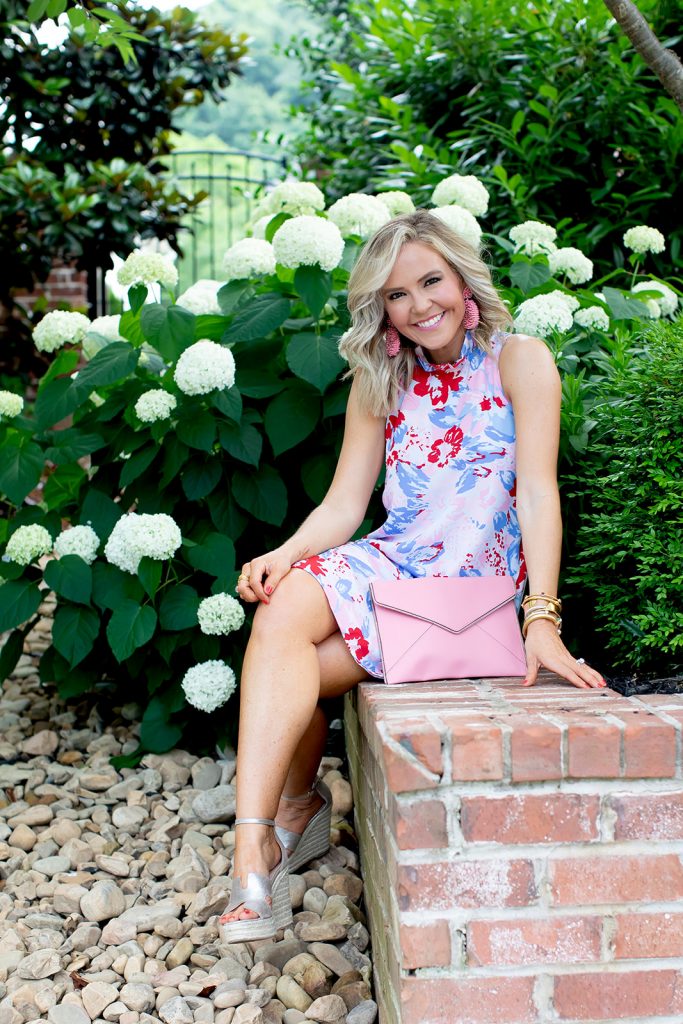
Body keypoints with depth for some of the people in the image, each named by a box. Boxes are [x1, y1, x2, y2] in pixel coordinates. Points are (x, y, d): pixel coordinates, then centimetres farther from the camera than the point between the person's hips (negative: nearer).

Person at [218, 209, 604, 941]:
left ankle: (293, 807, 2)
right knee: (281, 612, -29)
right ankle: (257, 841, -27)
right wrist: (286, 554, -16)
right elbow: (344, 505, 6)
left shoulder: (518, 360, 0)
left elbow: (538, 491, -10)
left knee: (286, 671, -23)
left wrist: (542, 620, -22)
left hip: (477, 578, -4)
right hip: (390, 562, 4)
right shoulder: (381, 383, 14)